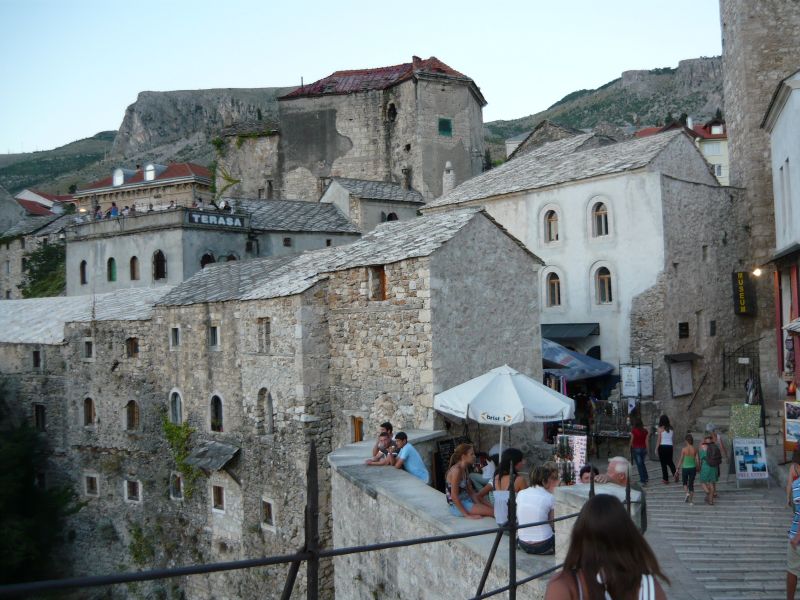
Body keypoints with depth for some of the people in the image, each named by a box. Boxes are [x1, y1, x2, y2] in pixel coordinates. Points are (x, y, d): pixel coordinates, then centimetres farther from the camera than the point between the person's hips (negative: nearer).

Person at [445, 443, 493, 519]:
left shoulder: (465, 469, 7)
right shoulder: (456, 470, -22)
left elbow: (470, 490, 9)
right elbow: (454, 496, -24)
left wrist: (479, 505, -3)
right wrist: (467, 515, -22)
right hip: (457, 506, -10)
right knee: (492, 512, -14)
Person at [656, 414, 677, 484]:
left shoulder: (660, 429, -9)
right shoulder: (671, 428, 3)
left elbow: (659, 440, -8)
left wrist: (656, 448, -2)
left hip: (662, 446, -4)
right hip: (670, 446, 4)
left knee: (663, 463, 6)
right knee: (670, 461, 19)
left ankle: (665, 479, 9)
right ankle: (675, 472, -7)